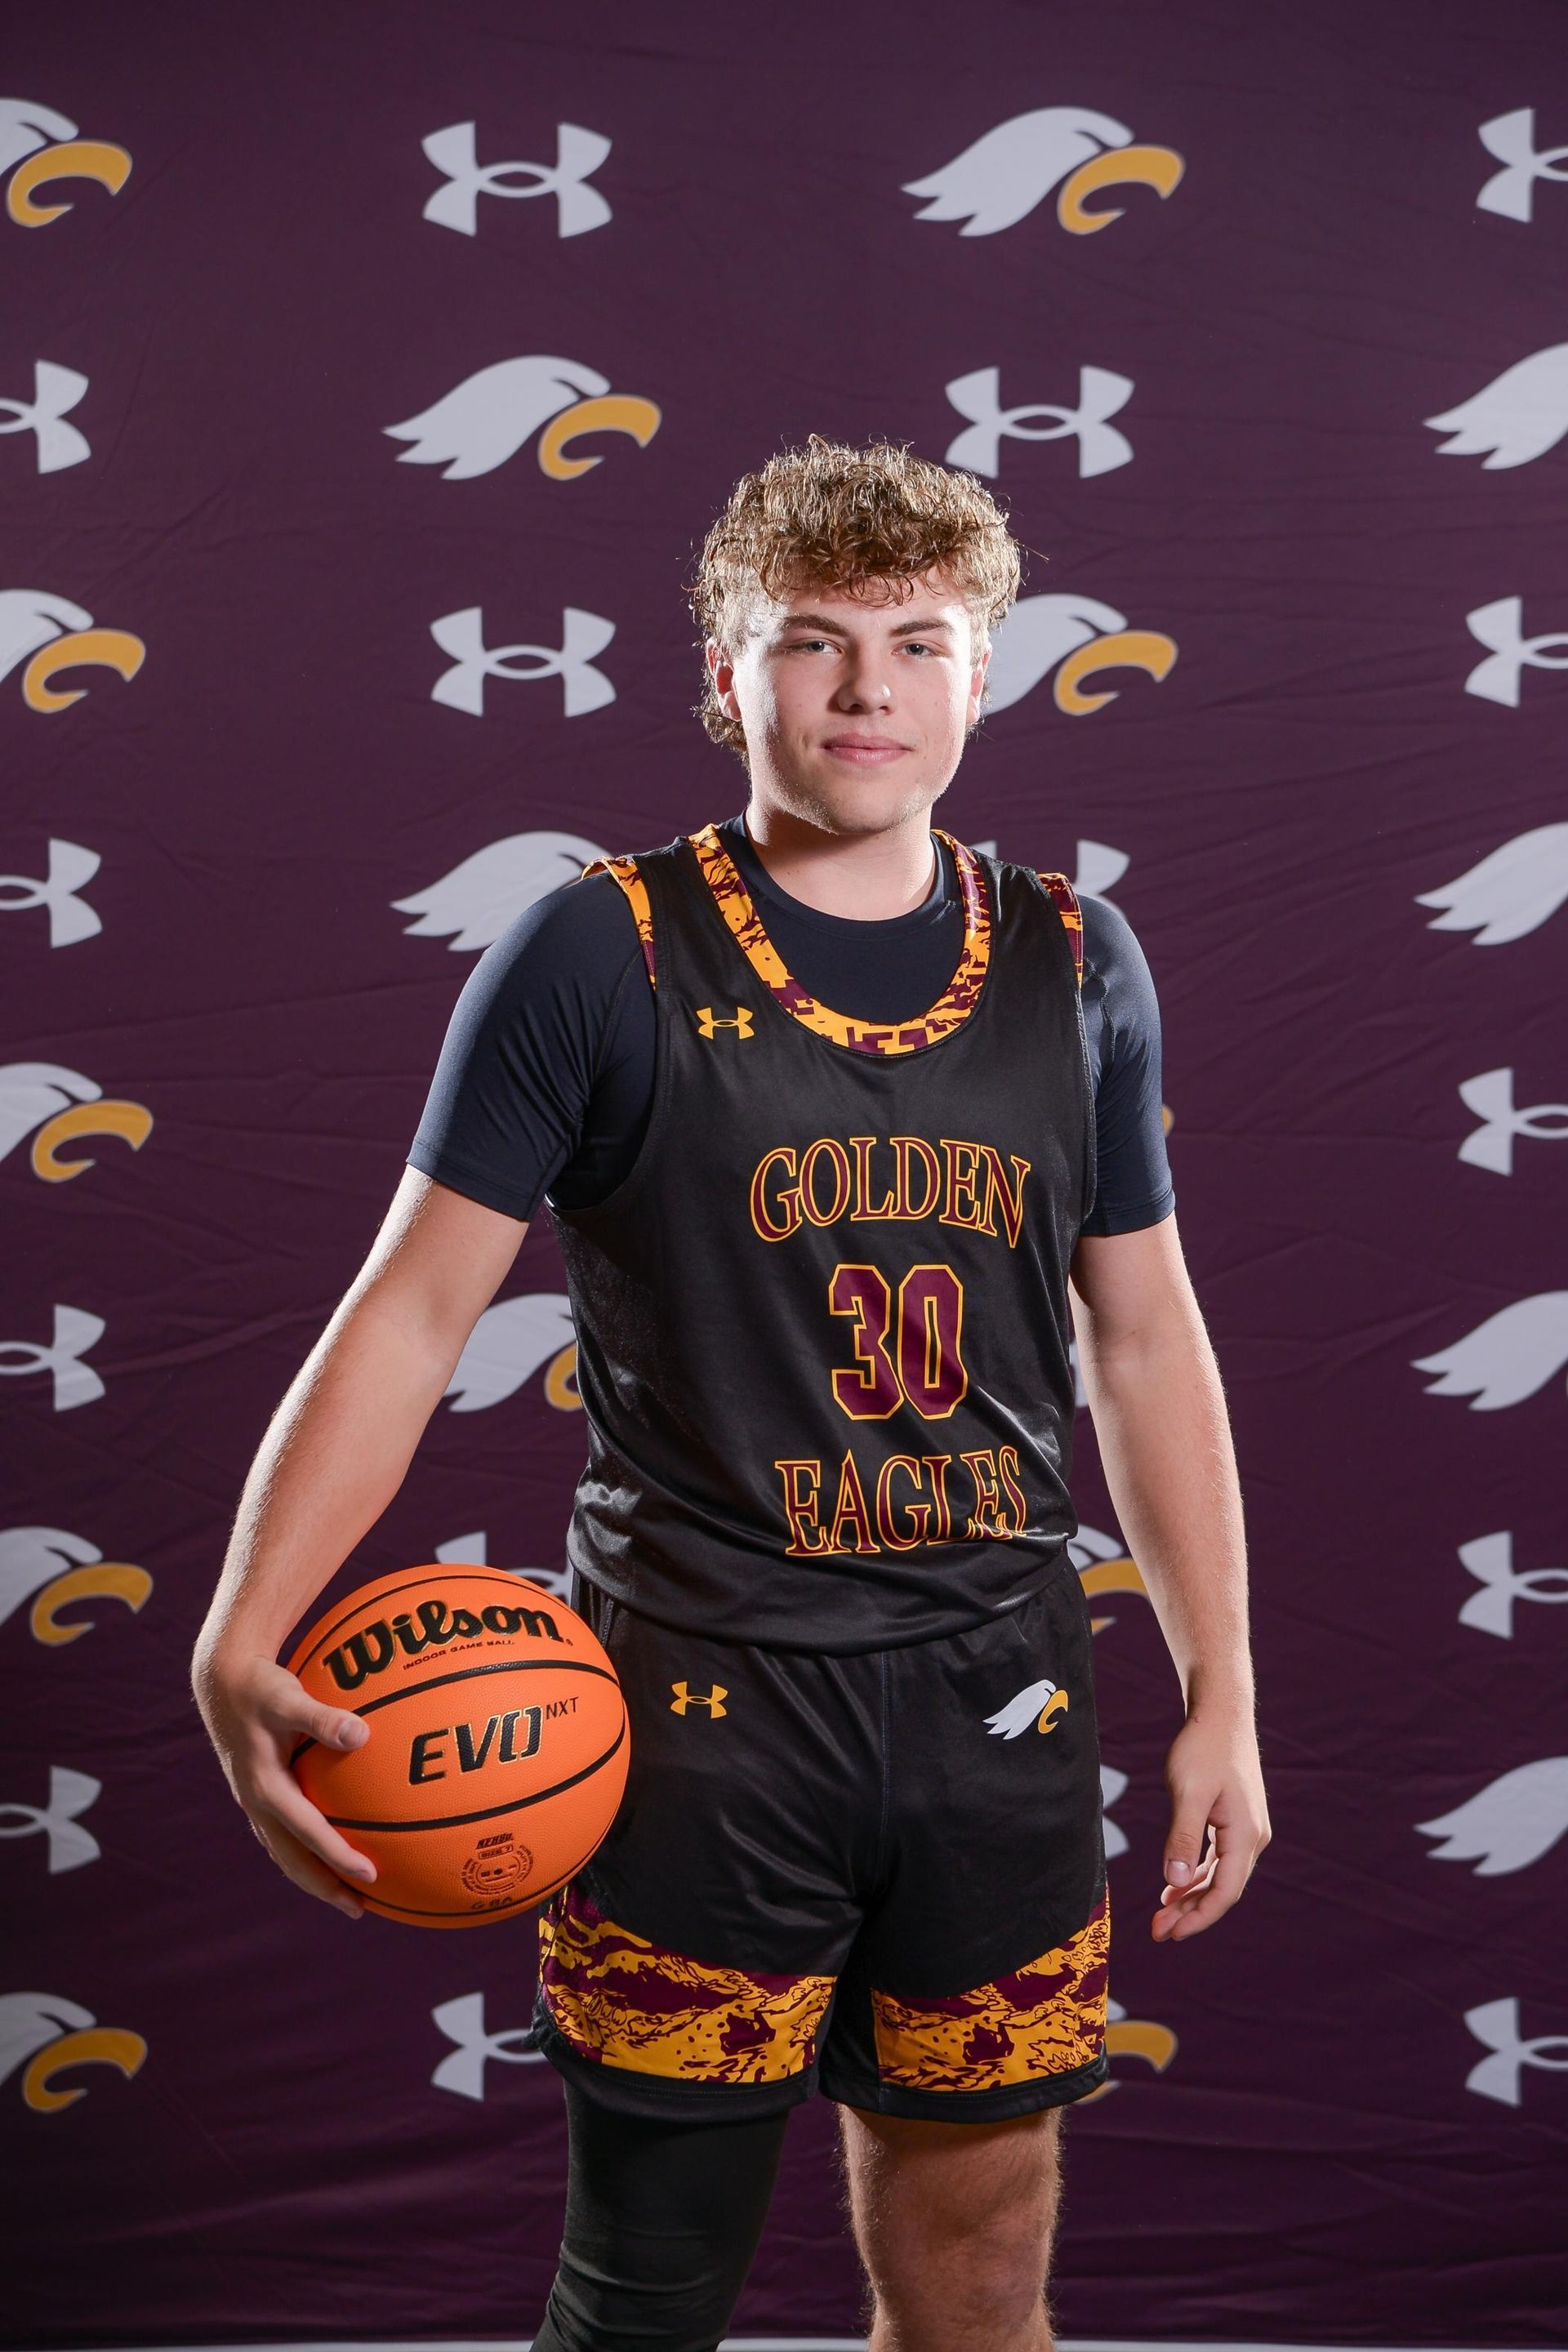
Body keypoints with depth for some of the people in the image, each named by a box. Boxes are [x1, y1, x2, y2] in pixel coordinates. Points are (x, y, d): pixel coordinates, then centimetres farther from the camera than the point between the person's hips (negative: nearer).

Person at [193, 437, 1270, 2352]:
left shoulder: (1075, 964, 6)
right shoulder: (599, 956, -5)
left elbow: (1146, 1341, 12)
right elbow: (408, 1315, -7)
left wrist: (1221, 1696, 11)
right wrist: (238, 1646, -18)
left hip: (997, 1696, 4)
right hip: (702, 1698, -3)